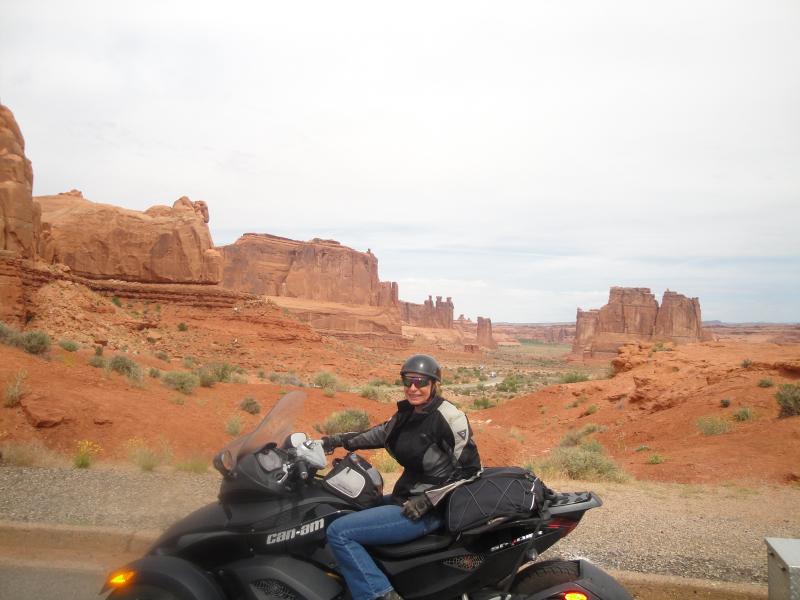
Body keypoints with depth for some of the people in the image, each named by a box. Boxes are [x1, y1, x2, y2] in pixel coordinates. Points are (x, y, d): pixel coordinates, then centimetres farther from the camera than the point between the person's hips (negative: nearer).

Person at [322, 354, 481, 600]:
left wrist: (428, 500, -21)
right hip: (406, 497, 9)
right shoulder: (407, 412, 6)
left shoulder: (448, 417, -17)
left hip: (429, 510, -9)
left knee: (339, 532, -16)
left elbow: (469, 470, -16)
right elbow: (382, 432, 23)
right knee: (349, 508, 27)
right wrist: (341, 440, 15)